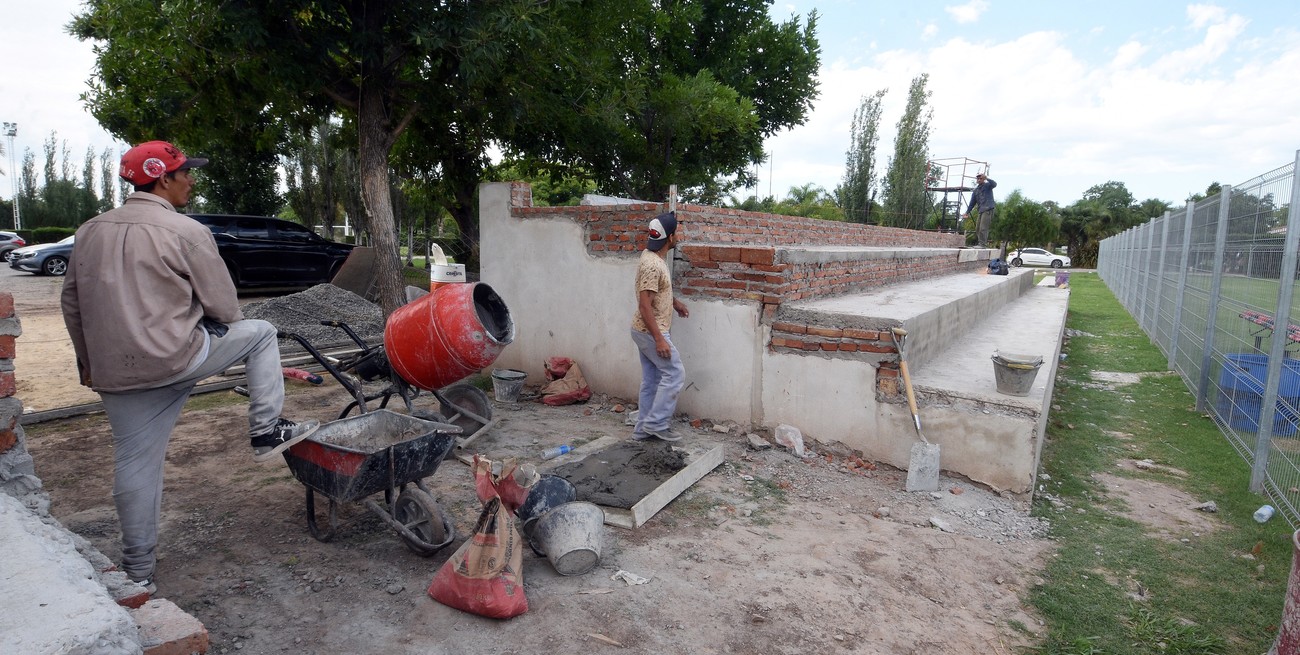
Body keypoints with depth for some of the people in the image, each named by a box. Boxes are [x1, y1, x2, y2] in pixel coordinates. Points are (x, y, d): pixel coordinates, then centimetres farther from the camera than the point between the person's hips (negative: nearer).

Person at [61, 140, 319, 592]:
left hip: (114, 373, 7)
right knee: (260, 333, 14)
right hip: (175, 359, -6)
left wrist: (91, 362, 27)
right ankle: (266, 432, 13)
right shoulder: (187, 232, -9)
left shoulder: (90, 231, 11)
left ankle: (138, 571, 26)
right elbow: (225, 309, -6)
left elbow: (71, 303, 17)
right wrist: (204, 332, 18)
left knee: (135, 463, 15)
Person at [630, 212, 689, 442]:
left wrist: (674, 302, 30)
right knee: (675, 373, -3)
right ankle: (657, 423, 3)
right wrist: (659, 339, -27)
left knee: (651, 380, 13)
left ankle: (643, 429, 21)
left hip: (646, 330, 10)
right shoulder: (652, 265, -24)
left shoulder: (655, 255, 7)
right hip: (650, 331, -10)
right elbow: (644, 304, -27)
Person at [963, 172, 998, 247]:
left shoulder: (987, 185, 3)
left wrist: (987, 178, -33)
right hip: (981, 210, 8)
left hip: (988, 210, -7)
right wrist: (967, 213, 13)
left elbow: (994, 184, -20)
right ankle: (978, 243, 14)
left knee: (983, 228, -15)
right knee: (977, 229, 8)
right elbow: (972, 203, 19)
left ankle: (982, 244, -16)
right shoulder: (976, 190, 20)